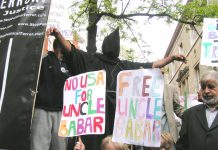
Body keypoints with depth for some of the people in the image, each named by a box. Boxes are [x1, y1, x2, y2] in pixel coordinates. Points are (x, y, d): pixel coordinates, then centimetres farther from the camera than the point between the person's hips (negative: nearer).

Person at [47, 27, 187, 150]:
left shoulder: (125, 65, 21)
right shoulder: (93, 60, 10)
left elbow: (152, 65, 24)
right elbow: (72, 50, 0)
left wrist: (172, 57, 20)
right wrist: (58, 35, -16)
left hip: (119, 111, 4)